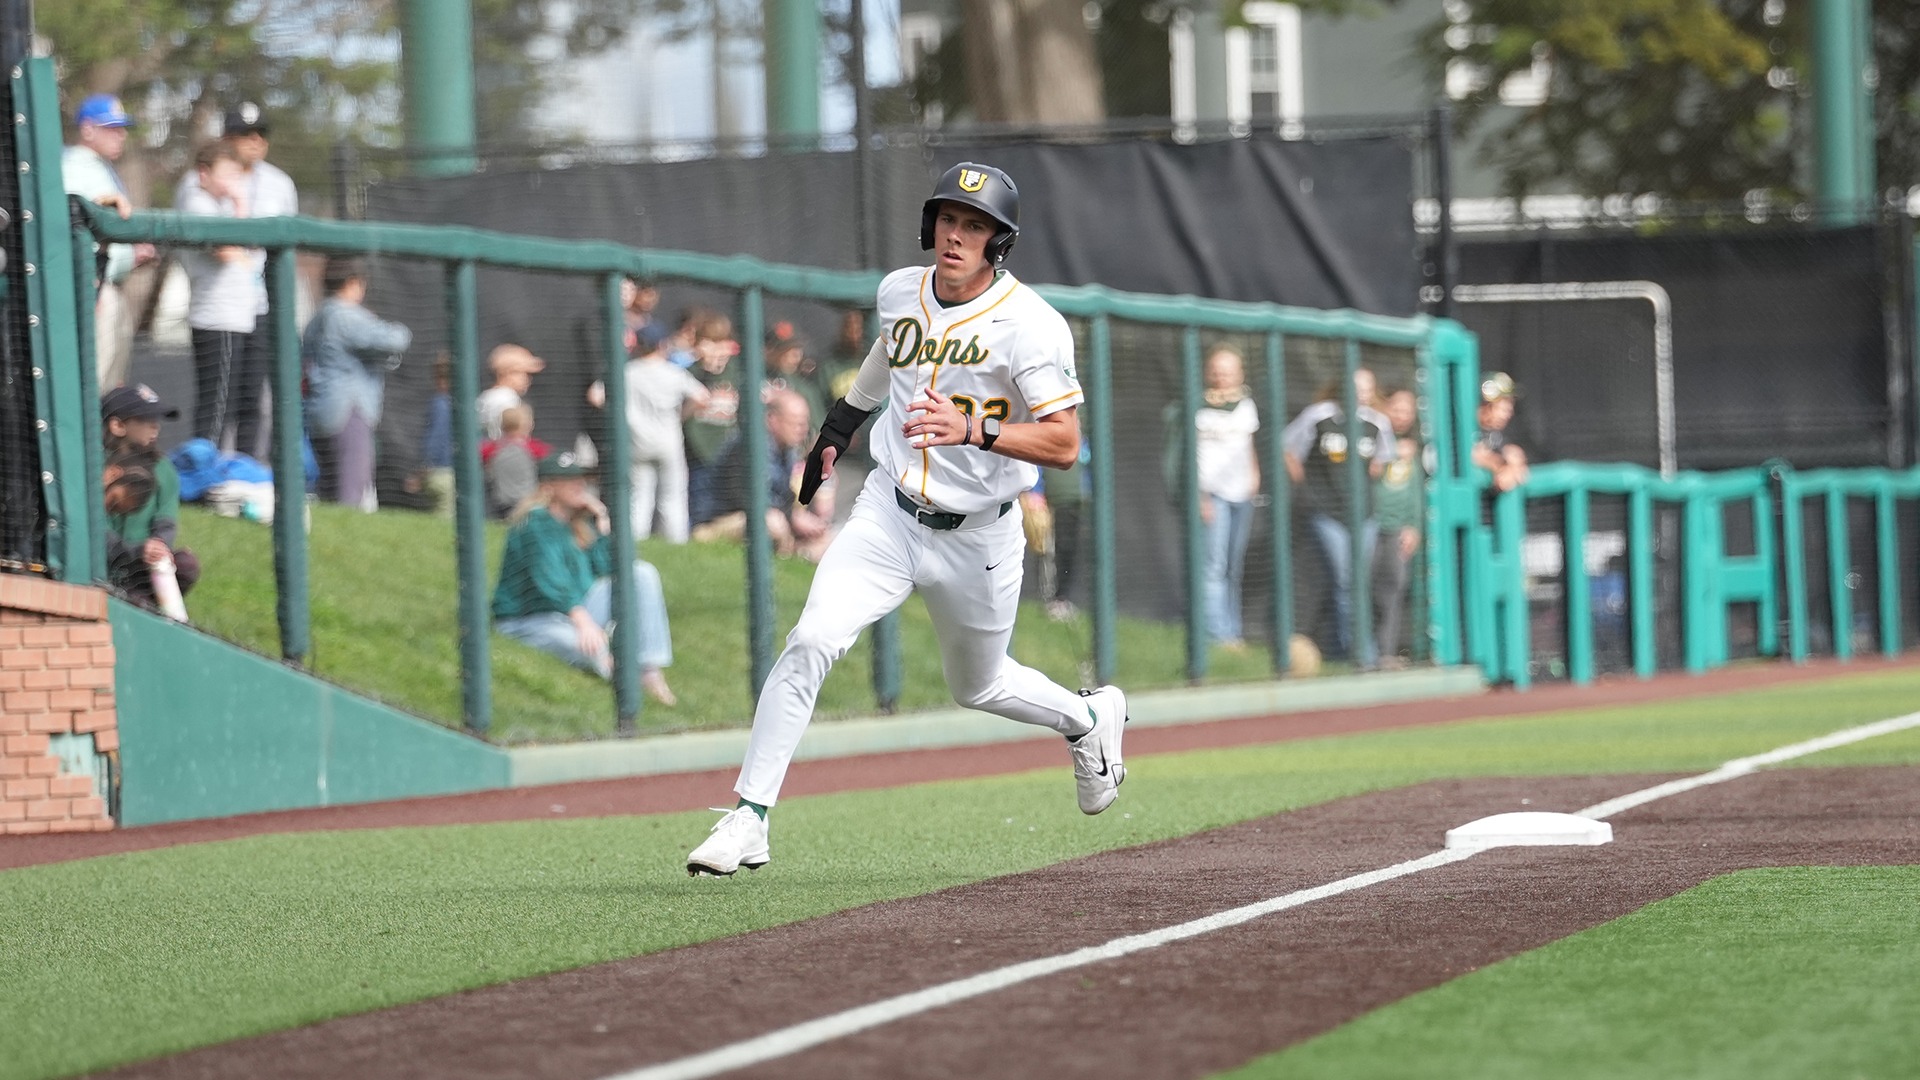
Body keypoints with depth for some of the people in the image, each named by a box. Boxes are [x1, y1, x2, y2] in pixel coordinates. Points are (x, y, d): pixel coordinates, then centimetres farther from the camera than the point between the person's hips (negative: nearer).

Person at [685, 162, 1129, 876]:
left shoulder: (1030, 325, -19)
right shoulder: (900, 291, -1)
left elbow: (1064, 444, -25)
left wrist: (972, 429, -40)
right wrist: (836, 430, 35)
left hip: (977, 538, -3)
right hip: (888, 515, 3)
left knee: (977, 687, 17)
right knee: (811, 643, -19)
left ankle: (1089, 719, 49)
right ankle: (749, 819, -16)